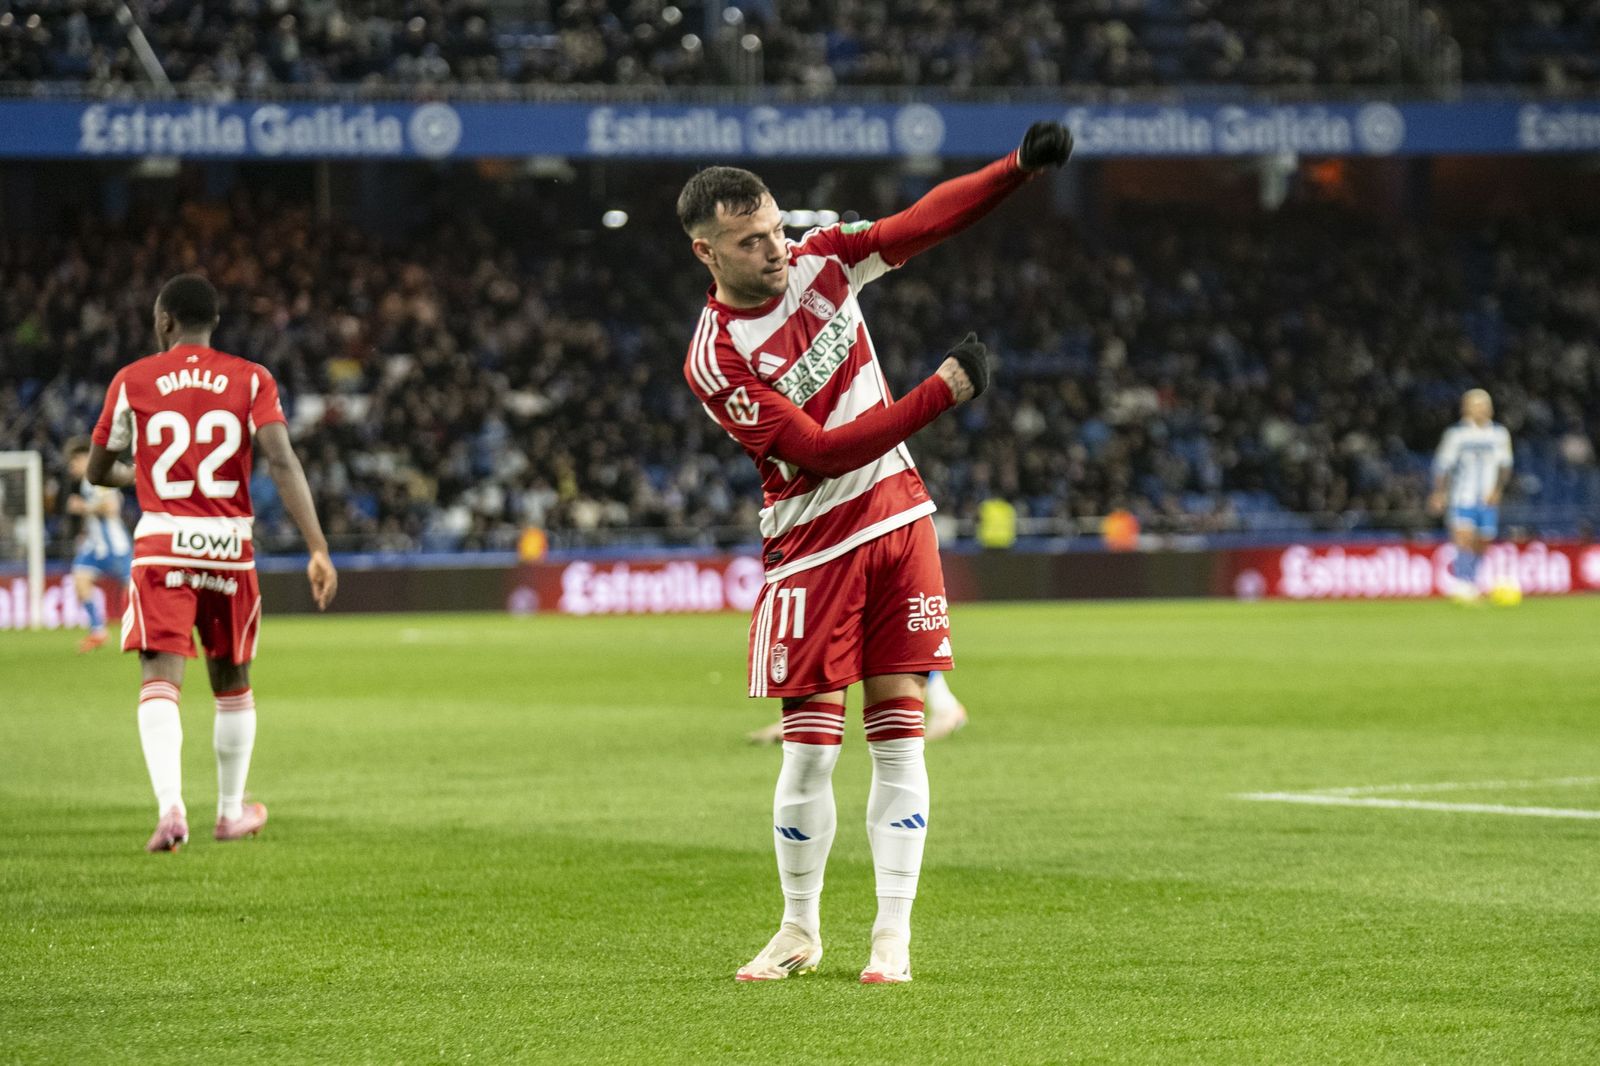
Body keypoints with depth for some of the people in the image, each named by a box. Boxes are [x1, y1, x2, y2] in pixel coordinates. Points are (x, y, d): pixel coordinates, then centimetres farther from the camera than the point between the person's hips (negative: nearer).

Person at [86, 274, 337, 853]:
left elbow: (97, 471, 13)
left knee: (160, 680, -8)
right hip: (230, 544, 2)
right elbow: (283, 464, -11)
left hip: (161, 546, -1)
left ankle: (170, 806, -29)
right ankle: (231, 811, 30)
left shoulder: (133, 381, 3)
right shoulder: (252, 380, 2)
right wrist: (318, 550, -14)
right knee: (232, 682, 19)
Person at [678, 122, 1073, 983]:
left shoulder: (819, 261, 0)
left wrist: (1020, 166, -19)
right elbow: (821, 451, -22)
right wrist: (938, 395, -26)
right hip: (812, 547, -4)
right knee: (809, 747, -2)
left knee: (899, 735, 0)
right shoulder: (716, 361, -16)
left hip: (898, 517, 4)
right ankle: (799, 932, 15)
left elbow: (926, 221, -3)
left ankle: (893, 935, 2)